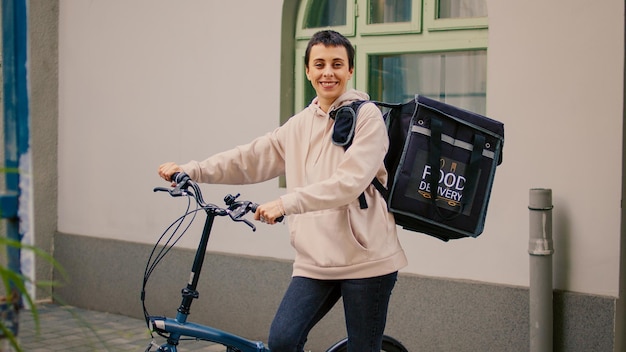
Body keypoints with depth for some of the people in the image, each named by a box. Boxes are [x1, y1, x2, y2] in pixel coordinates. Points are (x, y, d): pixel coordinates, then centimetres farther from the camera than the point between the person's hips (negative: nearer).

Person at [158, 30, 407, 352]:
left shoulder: (367, 117, -7)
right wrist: (189, 170, 0)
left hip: (365, 259, -4)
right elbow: (251, 159, 10)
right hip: (315, 260, 5)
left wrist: (286, 203, -28)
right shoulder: (299, 125, 12)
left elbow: (349, 182, -20)